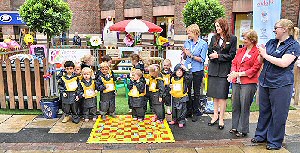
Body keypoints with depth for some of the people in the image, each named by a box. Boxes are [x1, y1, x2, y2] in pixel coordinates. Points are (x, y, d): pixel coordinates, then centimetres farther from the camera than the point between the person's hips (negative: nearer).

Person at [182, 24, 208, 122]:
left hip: (197, 71, -4)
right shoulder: (187, 42, 8)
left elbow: (202, 59, -10)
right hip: (187, 70, 4)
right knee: (187, 91, 7)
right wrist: (184, 53, -7)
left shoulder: (203, 44, -5)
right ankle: (189, 111, 21)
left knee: (196, 92, 6)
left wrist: (191, 55, -18)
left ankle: (195, 113, 18)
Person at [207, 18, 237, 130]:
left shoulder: (232, 39, -1)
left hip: (224, 70, -4)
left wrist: (218, 56, -12)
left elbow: (232, 55, -5)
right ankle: (215, 115, 22)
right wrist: (213, 56, -13)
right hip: (213, 69, 4)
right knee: (214, 95, 10)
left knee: (222, 95, -1)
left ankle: (221, 118, 9)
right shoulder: (214, 38, 11)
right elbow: (209, 53, 9)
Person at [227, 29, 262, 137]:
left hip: (248, 83, -6)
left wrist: (239, 74, -15)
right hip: (236, 82, 6)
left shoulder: (257, 52, -7)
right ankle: (235, 127, 24)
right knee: (235, 105, 11)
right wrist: (233, 73, -5)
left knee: (244, 107, 1)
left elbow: (255, 69, -11)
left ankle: (243, 130, 13)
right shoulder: (240, 50, 15)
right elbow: (234, 63, 15)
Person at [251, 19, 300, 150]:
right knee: (264, 111, 16)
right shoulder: (271, 43, 11)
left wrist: (266, 55, -14)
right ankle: (261, 135, 31)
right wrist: (261, 54, -8)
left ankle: (275, 141, 18)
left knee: (278, 114, 4)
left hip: (280, 85, -6)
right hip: (264, 82, 6)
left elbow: (284, 63, -22)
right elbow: (260, 61, 14)